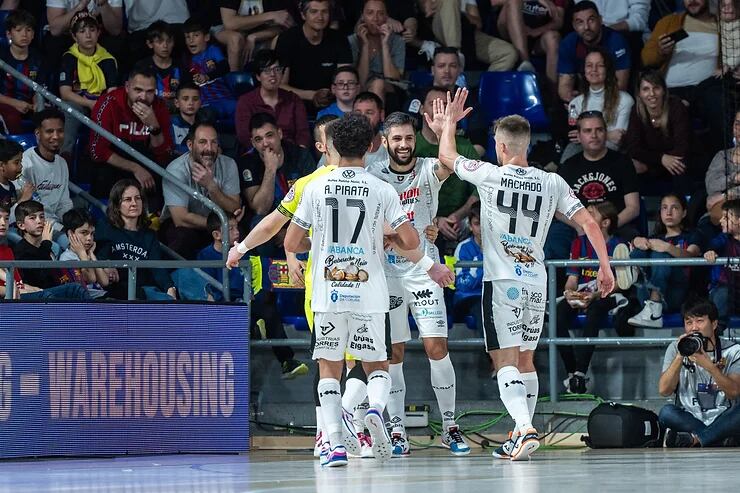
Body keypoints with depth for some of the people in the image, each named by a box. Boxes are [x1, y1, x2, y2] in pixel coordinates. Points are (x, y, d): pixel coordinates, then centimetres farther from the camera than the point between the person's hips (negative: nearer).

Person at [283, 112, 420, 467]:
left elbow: (292, 244, 4)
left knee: (329, 368, 11)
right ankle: (375, 409, -19)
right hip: (368, 292, 0)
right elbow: (411, 242, -4)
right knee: (377, 366, 14)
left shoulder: (316, 187, -1)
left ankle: (336, 443, -6)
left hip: (328, 292, 0)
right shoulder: (382, 190, -3)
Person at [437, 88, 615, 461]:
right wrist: (605, 266, 6)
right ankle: (520, 439, 20)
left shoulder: (489, 175, -5)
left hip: (501, 282, -4)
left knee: (506, 362, -7)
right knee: (525, 361, 16)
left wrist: (450, 121, 28)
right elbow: (588, 223, -2)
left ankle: (525, 429, -27)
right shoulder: (552, 183, 2)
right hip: (536, 284, 4)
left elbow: (446, 156, 12)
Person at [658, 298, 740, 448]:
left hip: (722, 420, 0)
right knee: (667, 412, -31)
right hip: (688, 420, 0)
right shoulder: (675, 349, 5)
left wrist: (709, 366, -23)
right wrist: (680, 357, -16)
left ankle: (694, 440, -28)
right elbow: (664, 390, -6)